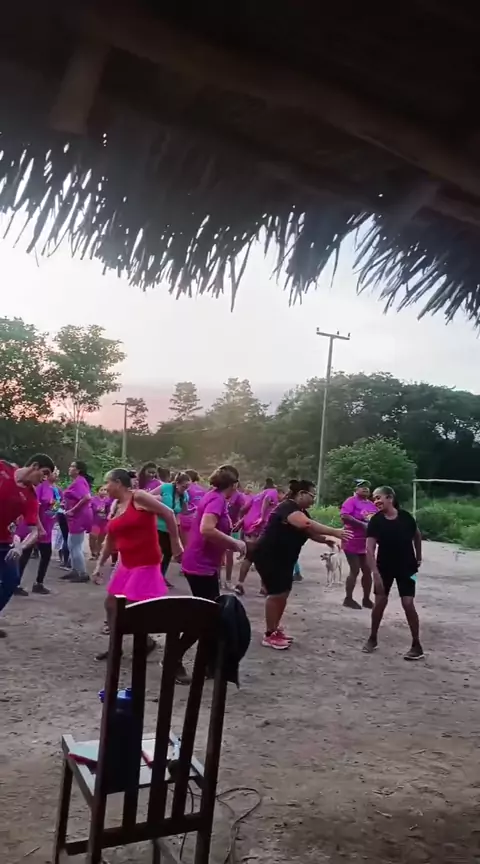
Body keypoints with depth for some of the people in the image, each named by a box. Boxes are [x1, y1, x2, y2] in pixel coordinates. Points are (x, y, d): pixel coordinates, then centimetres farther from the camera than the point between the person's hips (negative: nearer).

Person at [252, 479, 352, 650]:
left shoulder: (301, 512, 9)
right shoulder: (287, 507, -25)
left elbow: (310, 532, 5)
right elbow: (306, 524, -42)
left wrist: (325, 540, -15)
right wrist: (334, 532, -44)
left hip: (285, 558, 10)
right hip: (268, 556, -10)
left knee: (283, 594, 12)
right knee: (276, 594, -8)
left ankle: (275, 629, 24)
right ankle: (269, 635, 2)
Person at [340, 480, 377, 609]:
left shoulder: (372, 504, 12)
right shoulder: (351, 501, -10)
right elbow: (344, 516, -24)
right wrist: (362, 524, -26)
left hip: (367, 544, 7)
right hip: (353, 543, -7)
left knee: (367, 571, 10)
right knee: (355, 571, -4)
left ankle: (366, 599, 21)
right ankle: (348, 599, 8)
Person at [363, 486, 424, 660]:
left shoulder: (406, 517, -14)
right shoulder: (376, 521, -16)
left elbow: (417, 536, 7)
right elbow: (370, 549, -21)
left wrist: (418, 558, 12)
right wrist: (375, 574, -30)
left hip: (406, 567, -1)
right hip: (384, 567, 1)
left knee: (408, 603, -6)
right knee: (380, 602, 3)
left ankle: (417, 646, 5)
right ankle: (373, 639, 21)